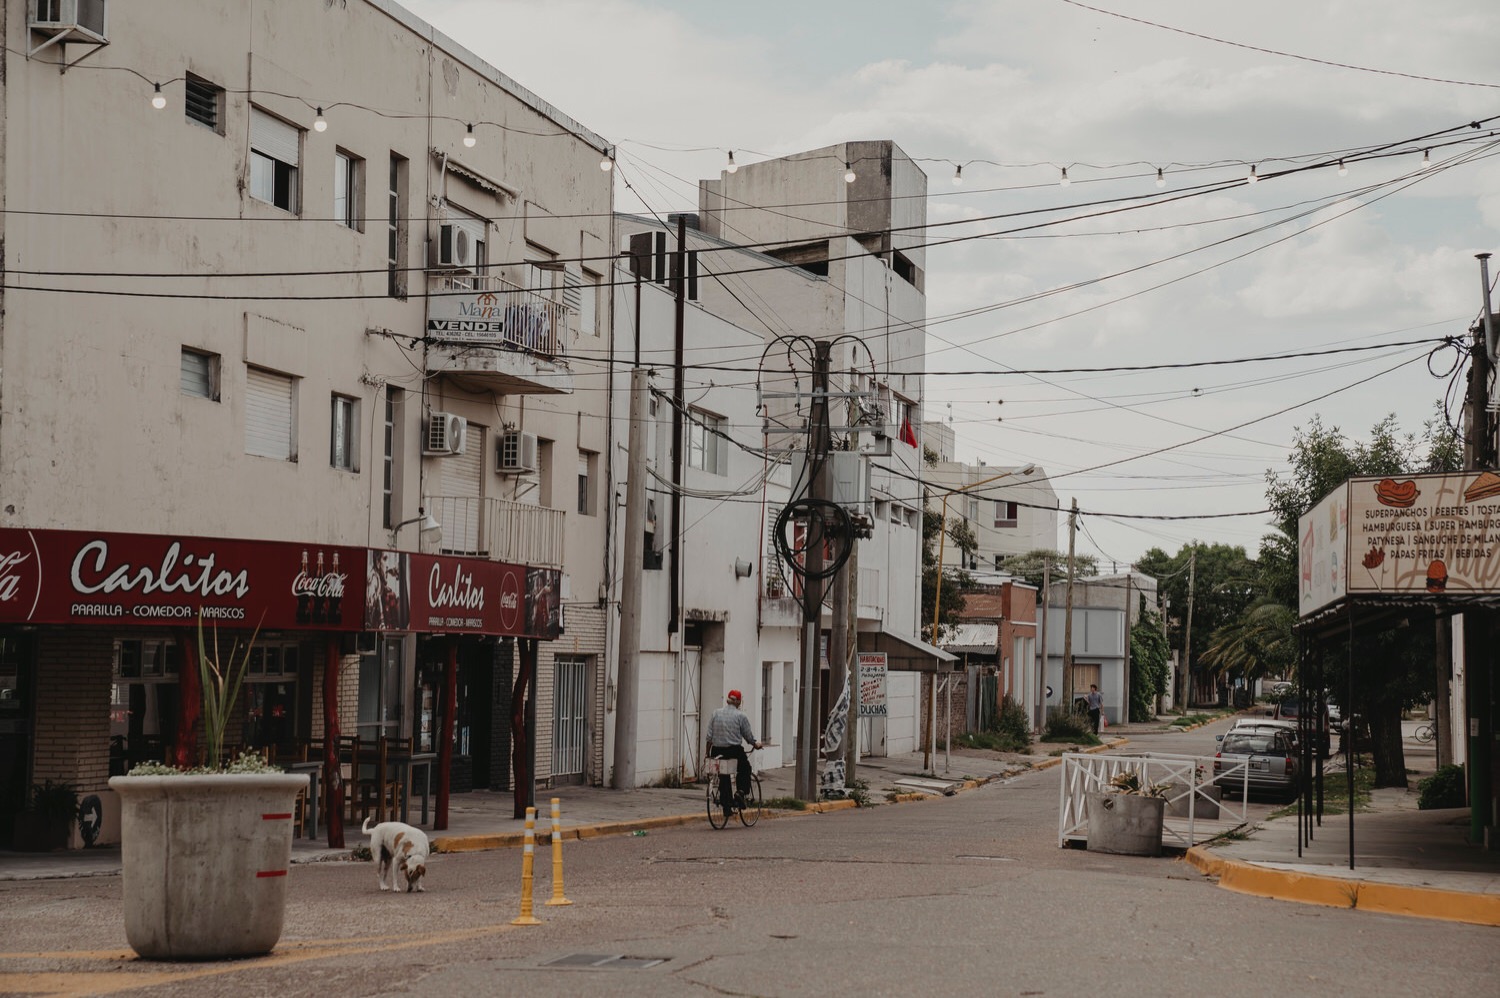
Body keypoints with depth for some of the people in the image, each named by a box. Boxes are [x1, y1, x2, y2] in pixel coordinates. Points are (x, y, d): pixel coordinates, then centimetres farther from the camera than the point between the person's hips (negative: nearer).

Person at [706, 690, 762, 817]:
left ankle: (726, 807, 9)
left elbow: (709, 737, 3)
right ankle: (741, 791, 2)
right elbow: (748, 735, 1)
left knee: (723, 778, 11)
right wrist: (755, 744, 21)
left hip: (717, 751, 3)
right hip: (734, 751, -3)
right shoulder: (740, 716, -4)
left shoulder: (716, 713, 5)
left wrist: (708, 753, 10)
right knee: (744, 769, 23)